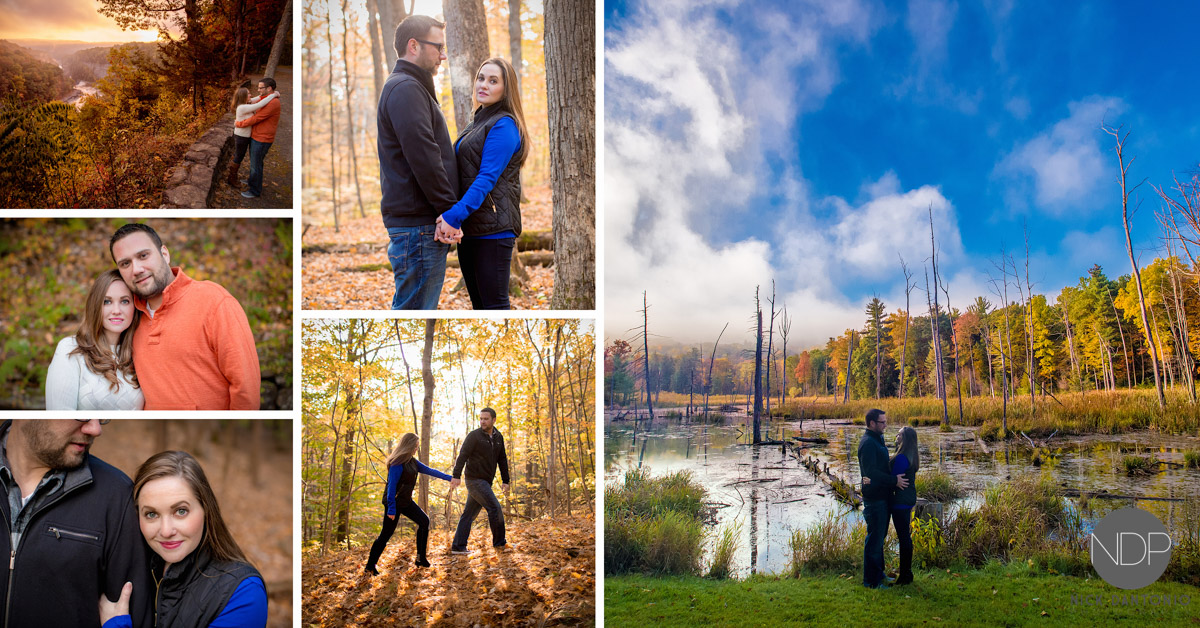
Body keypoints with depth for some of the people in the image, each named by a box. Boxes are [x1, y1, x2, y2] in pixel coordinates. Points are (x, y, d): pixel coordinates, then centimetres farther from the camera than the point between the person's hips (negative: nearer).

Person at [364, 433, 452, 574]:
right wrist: (391, 509, -28)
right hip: (394, 502, -9)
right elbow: (391, 486, -25)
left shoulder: (412, 461, 5)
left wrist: (448, 478, 14)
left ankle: (421, 558, 12)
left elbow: (429, 470, 14)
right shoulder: (397, 464, -23)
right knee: (386, 534, -4)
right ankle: (370, 566, 7)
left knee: (424, 521, 7)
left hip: (406, 501, 9)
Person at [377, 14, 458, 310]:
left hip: (417, 222, 11)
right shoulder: (405, 88, -11)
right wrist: (450, 211, -14)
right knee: (414, 308, -8)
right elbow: (423, 158, -19)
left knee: (419, 307, 15)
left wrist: (449, 213, 14)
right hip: (419, 225, -11)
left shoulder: (407, 87, 23)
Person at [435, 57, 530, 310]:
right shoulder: (477, 123, 19)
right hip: (469, 228, 9)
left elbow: (487, 179, -19)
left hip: (493, 228, -9)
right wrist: (449, 216, 7)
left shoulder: (504, 125, -10)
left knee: (494, 304, -6)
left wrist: (454, 215, -26)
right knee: (479, 303, 14)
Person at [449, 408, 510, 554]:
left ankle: (458, 546, 10)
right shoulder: (474, 436, -8)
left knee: (469, 514, 7)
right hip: (475, 480, -7)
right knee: (494, 507, -10)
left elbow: (502, 459, 16)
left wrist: (505, 480, 12)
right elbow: (462, 455, -15)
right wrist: (457, 475, -24)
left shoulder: (498, 437, 11)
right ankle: (499, 542, 1)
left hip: (486, 482, 7)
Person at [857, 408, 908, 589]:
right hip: (874, 497, -10)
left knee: (880, 535, 18)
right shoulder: (868, 442, -18)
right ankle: (871, 580, 2)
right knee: (875, 537, -5)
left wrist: (895, 478, 10)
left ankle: (878, 573, 29)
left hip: (882, 496, 10)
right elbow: (871, 472, -24)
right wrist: (894, 481, -20)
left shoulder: (877, 440, 15)